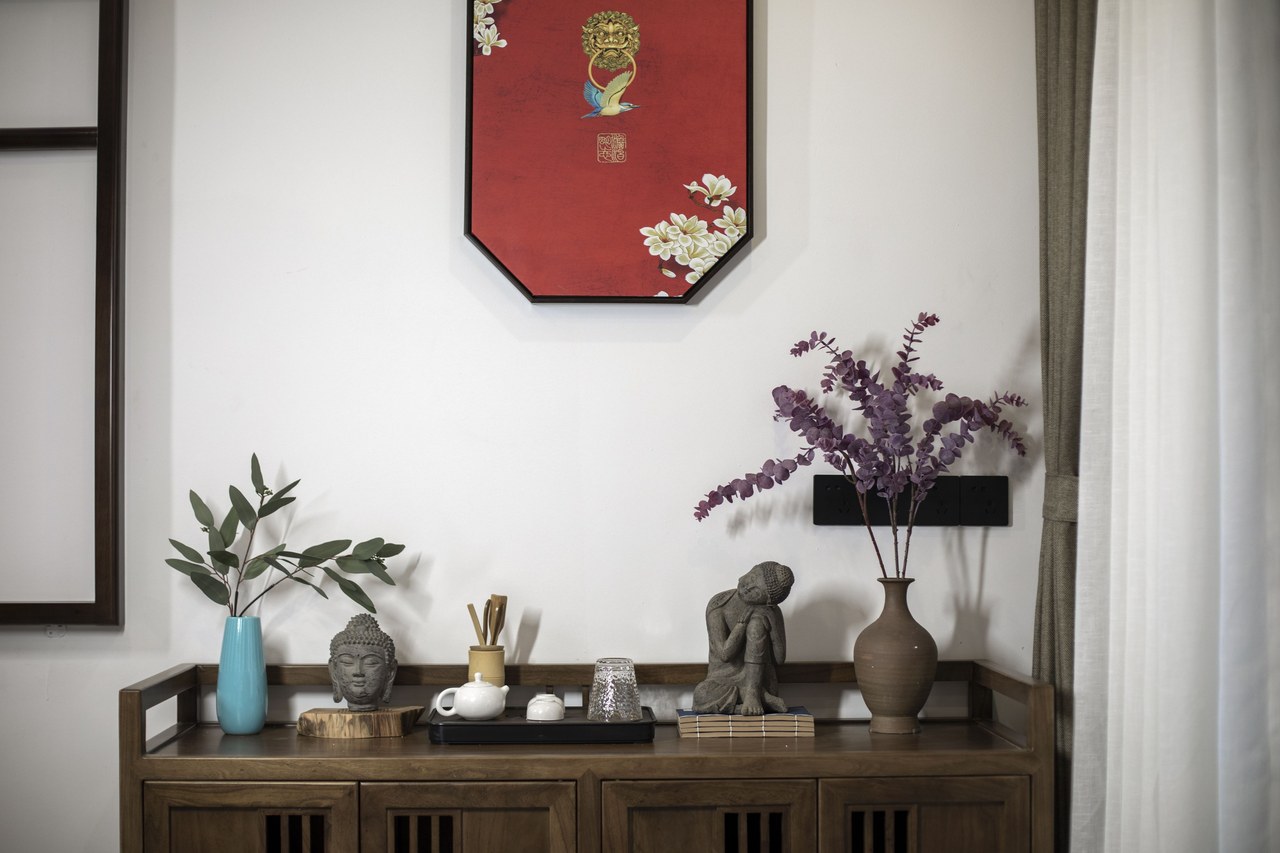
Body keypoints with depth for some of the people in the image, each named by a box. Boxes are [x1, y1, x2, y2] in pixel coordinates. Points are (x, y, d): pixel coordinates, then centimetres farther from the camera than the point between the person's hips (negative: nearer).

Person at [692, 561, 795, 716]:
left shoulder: (770, 613, -7)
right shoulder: (717, 605, -11)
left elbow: (779, 658, -9)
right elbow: (725, 654, -20)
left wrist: (772, 622, -19)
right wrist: (744, 619, -22)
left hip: (756, 680, 0)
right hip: (723, 683, 0)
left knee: (757, 622, -24)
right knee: (701, 696, -37)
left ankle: (753, 692, -26)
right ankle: (761, 697, -25)